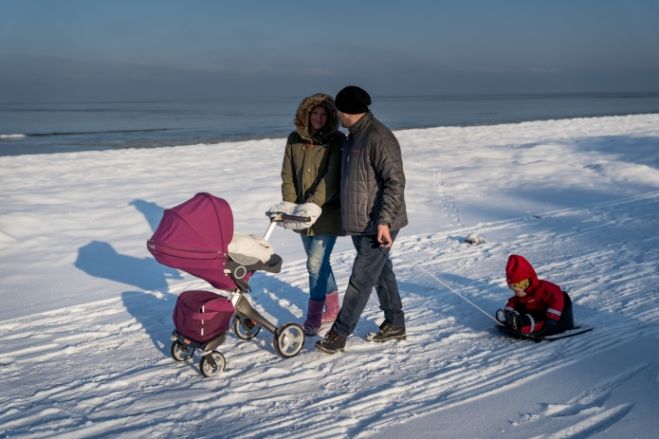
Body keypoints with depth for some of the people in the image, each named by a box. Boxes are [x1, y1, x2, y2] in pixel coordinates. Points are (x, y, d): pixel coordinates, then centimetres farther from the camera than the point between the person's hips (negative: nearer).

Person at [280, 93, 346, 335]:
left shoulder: (337, 141, -9)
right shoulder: (294, 140, 5)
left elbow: (332, 178, -17)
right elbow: (287, 175, 6)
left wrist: (313, 204, -24)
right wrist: (291, 206, -4)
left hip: (328, 212, -5)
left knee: (316, 263, -9)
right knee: (319, 262, 15)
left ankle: (313, 317, 2)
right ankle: (332, 308, 32)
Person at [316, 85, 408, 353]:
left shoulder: (379, 138, -18)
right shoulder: (355, 137, 13)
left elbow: (395, 182, -22)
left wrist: (384, 221, -26)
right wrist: (348, 216, 23)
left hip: (377, 226, -10)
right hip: (361, 223, 10)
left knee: (361, 280, -4)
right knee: (382, 273, 17)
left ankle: (338, 334, 2)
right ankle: (394, 325, 29)